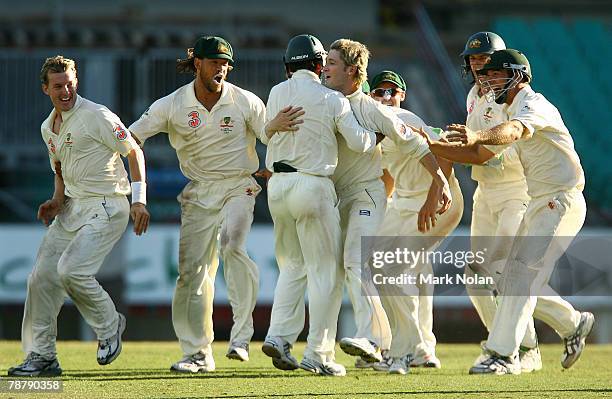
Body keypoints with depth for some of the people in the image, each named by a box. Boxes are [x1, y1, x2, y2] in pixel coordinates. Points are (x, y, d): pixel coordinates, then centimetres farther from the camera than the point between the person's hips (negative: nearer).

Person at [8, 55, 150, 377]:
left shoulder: (96, 116, -12)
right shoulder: (48, 127, 12)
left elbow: (134, 152, -9)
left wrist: (139, 200, -16)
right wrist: (57, 201, 5)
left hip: (106, 207, -8)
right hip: (72, 207, 8)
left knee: (71, 270, -22)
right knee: (42, 276, 2)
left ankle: (110, 326, 3)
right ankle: (41, 356, 10)